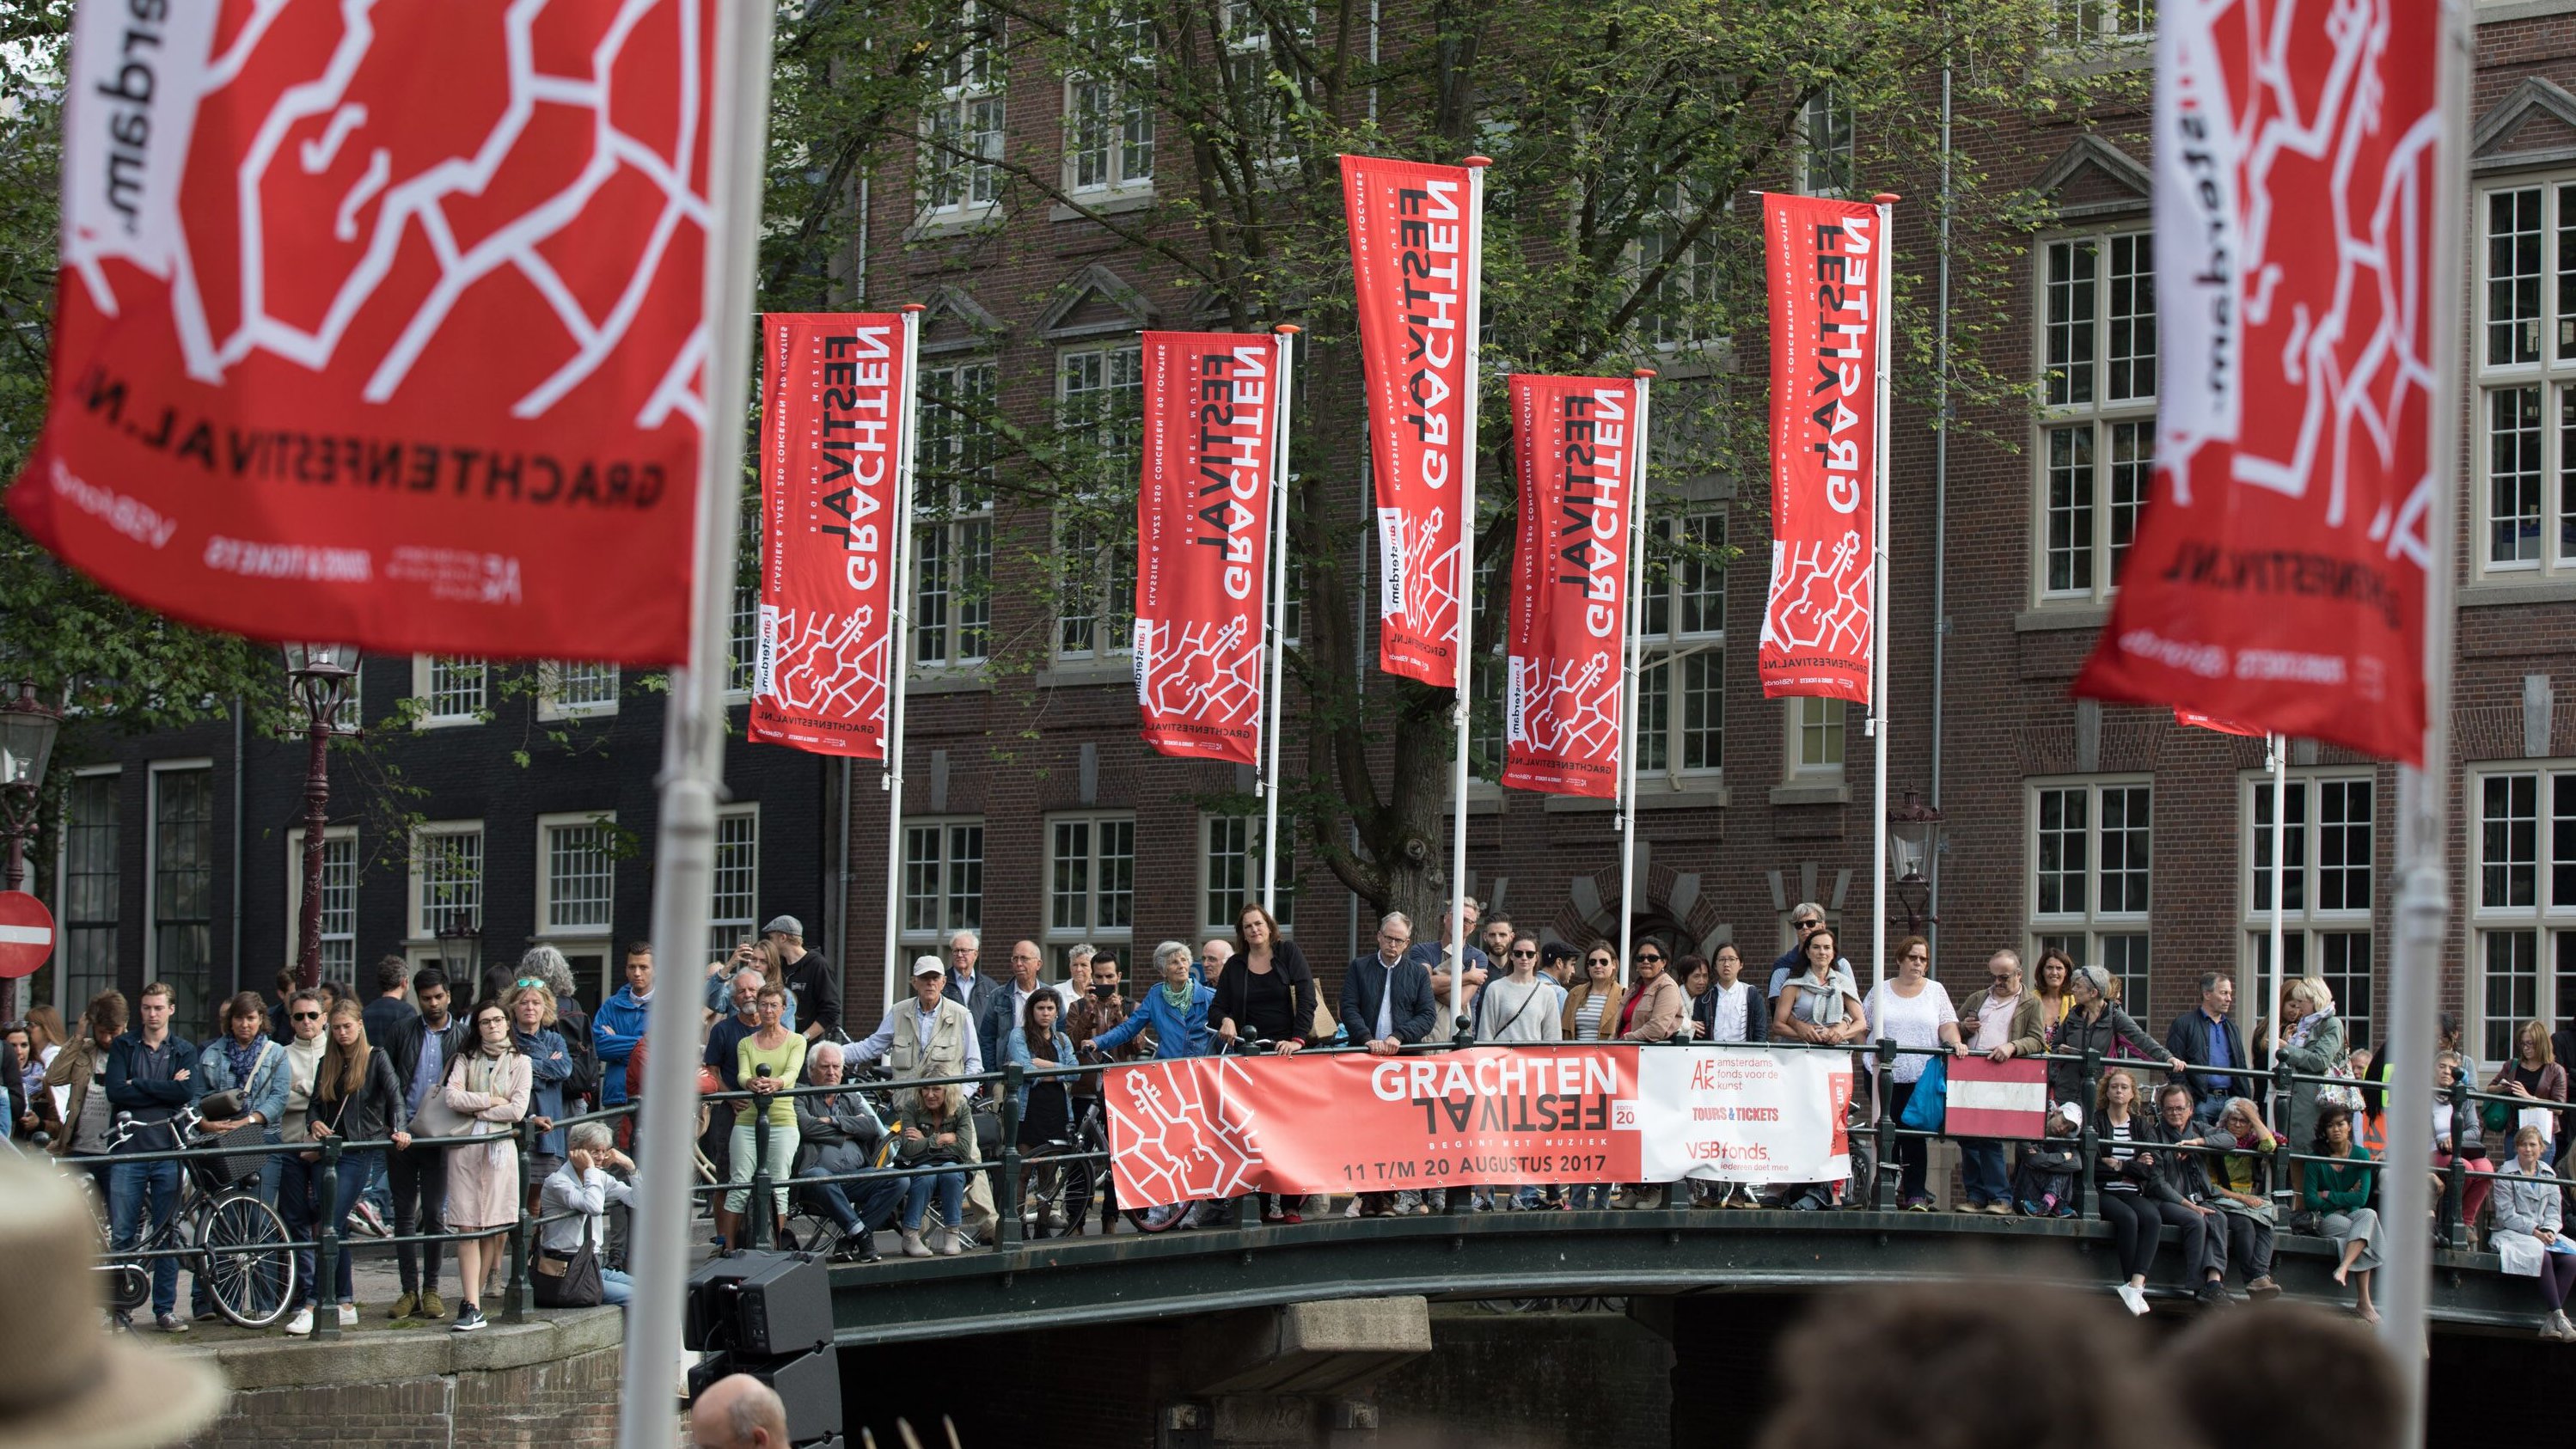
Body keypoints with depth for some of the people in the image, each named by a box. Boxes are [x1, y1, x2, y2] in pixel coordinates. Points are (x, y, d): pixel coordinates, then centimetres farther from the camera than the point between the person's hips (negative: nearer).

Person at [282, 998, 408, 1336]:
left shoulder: (376, 1059, 2)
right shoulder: (328, 1064, 17)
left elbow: (394, 1094, -10)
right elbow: (315, 1104, 13)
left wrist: (399, 1129, -27)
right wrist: (314, 1124, -10)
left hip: (359, 1152, -6)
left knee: (330, 1226, -13)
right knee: (333, 1228, 5)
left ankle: (312, 1306, -16)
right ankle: (345, 1304, 12)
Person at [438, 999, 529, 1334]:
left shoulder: (520, 1063, 9)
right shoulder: (466, 1060, 12)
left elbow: (517, 1110, -3)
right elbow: (452, 1096, -5)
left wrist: (474, 1109, -3)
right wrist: (492, 1100, -5)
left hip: (500, 1148, 0)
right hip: (464, 1149, 0)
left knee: (491, 1229, -3)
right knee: (466, 1229, -8)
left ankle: (471, 1301, 7)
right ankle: (473, 1309, -13)